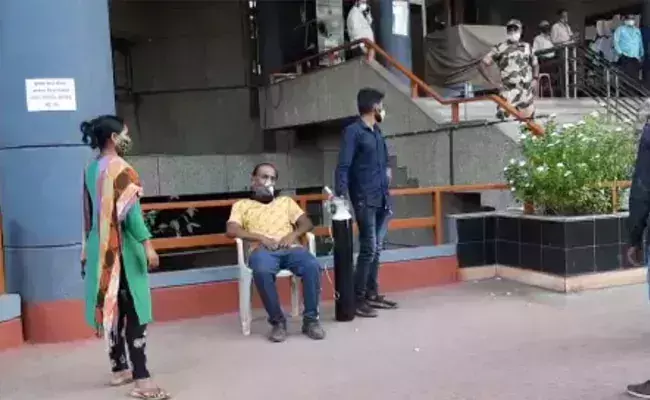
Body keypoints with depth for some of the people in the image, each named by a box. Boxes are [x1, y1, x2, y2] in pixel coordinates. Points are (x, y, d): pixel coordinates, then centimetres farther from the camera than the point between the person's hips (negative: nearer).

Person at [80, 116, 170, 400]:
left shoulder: (91, 169, 12)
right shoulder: (119, 168, -13)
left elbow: (89, 213, 17)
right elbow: (130, 210, -21)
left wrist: (90, 251, 23)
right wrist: (147, 244, -22)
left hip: (101, 248, 9)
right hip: (123, 247, -9)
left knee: (113, 308, 15)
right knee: (134, 310, -9)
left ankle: (119, 369, 24)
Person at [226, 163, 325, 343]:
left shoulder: (286, 201, 29)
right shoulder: (242, 205, 21)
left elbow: (307, 223, 18)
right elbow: (231, 230, 4)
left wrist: (293, 234, -4)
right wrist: (261, 237, -9)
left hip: (290, 248, 2)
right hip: (262, 250, -2)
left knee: (312, 266, -31)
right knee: (262, 271, -39)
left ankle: (311, 319, -17)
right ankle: (277, 321, -20)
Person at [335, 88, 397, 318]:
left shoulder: (377, 132, 17)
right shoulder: (353, 131, -7)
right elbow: (343, 166, -14)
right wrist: (341, 194, -23)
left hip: (382, 198, 8)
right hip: (365, 199, -8)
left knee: (377, 249, 11)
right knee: (368, 249, -9)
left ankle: (372, 294, 19)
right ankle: (358, 299, -2)